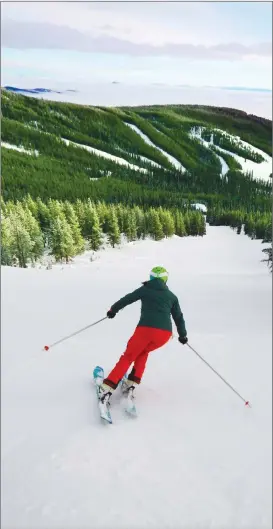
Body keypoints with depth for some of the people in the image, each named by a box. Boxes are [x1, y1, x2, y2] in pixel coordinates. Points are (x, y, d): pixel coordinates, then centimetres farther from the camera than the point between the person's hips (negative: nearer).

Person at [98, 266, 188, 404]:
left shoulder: (145, 289, 15)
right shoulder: (172, 296, 21)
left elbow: (127, 299, 18)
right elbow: (179, 317, 24)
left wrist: (113, 309, 34)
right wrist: (183, 335, 37)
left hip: (146, 329, -2)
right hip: (165, 333, 3)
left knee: (128, 356, 13)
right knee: (143, 352, 29)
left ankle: (107, 388, 3)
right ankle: (132, 383, 19)